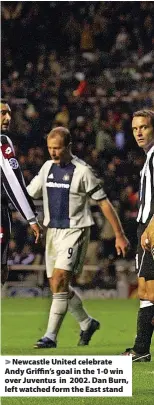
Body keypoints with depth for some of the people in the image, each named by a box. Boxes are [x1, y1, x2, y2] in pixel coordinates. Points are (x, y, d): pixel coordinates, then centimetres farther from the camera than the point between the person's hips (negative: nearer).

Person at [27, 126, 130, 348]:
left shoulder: (82, 171, -10)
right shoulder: (47, 167, 8)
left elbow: (104, 203, -6)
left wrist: (120, 235, -6)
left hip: (75, 231, -7)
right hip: (53, 231, 7)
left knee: (59, 281, -17)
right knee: (58, 286, 9)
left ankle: (51, 336, -16)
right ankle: (87, 323, 31)